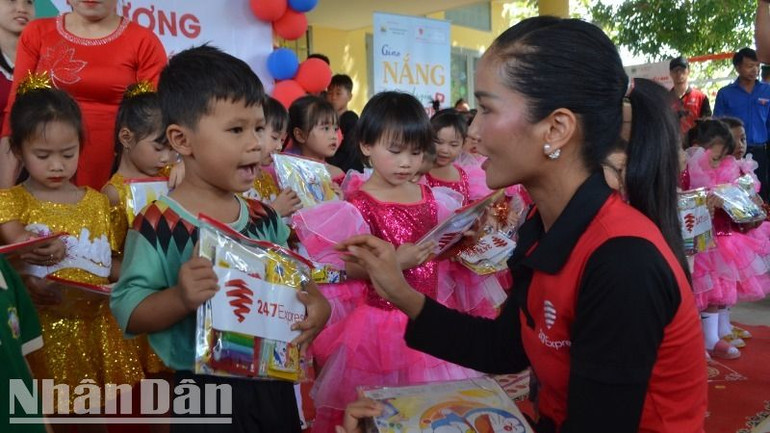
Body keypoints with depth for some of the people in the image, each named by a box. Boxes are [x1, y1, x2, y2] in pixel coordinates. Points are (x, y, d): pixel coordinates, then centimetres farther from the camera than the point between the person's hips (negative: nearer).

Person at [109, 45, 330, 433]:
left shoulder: (265, 218, 4)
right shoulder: (159, 226, -15)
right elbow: (126, 310, -15)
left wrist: (316, 304, -8)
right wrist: (179, 298, -32)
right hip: (205, 394, -5)